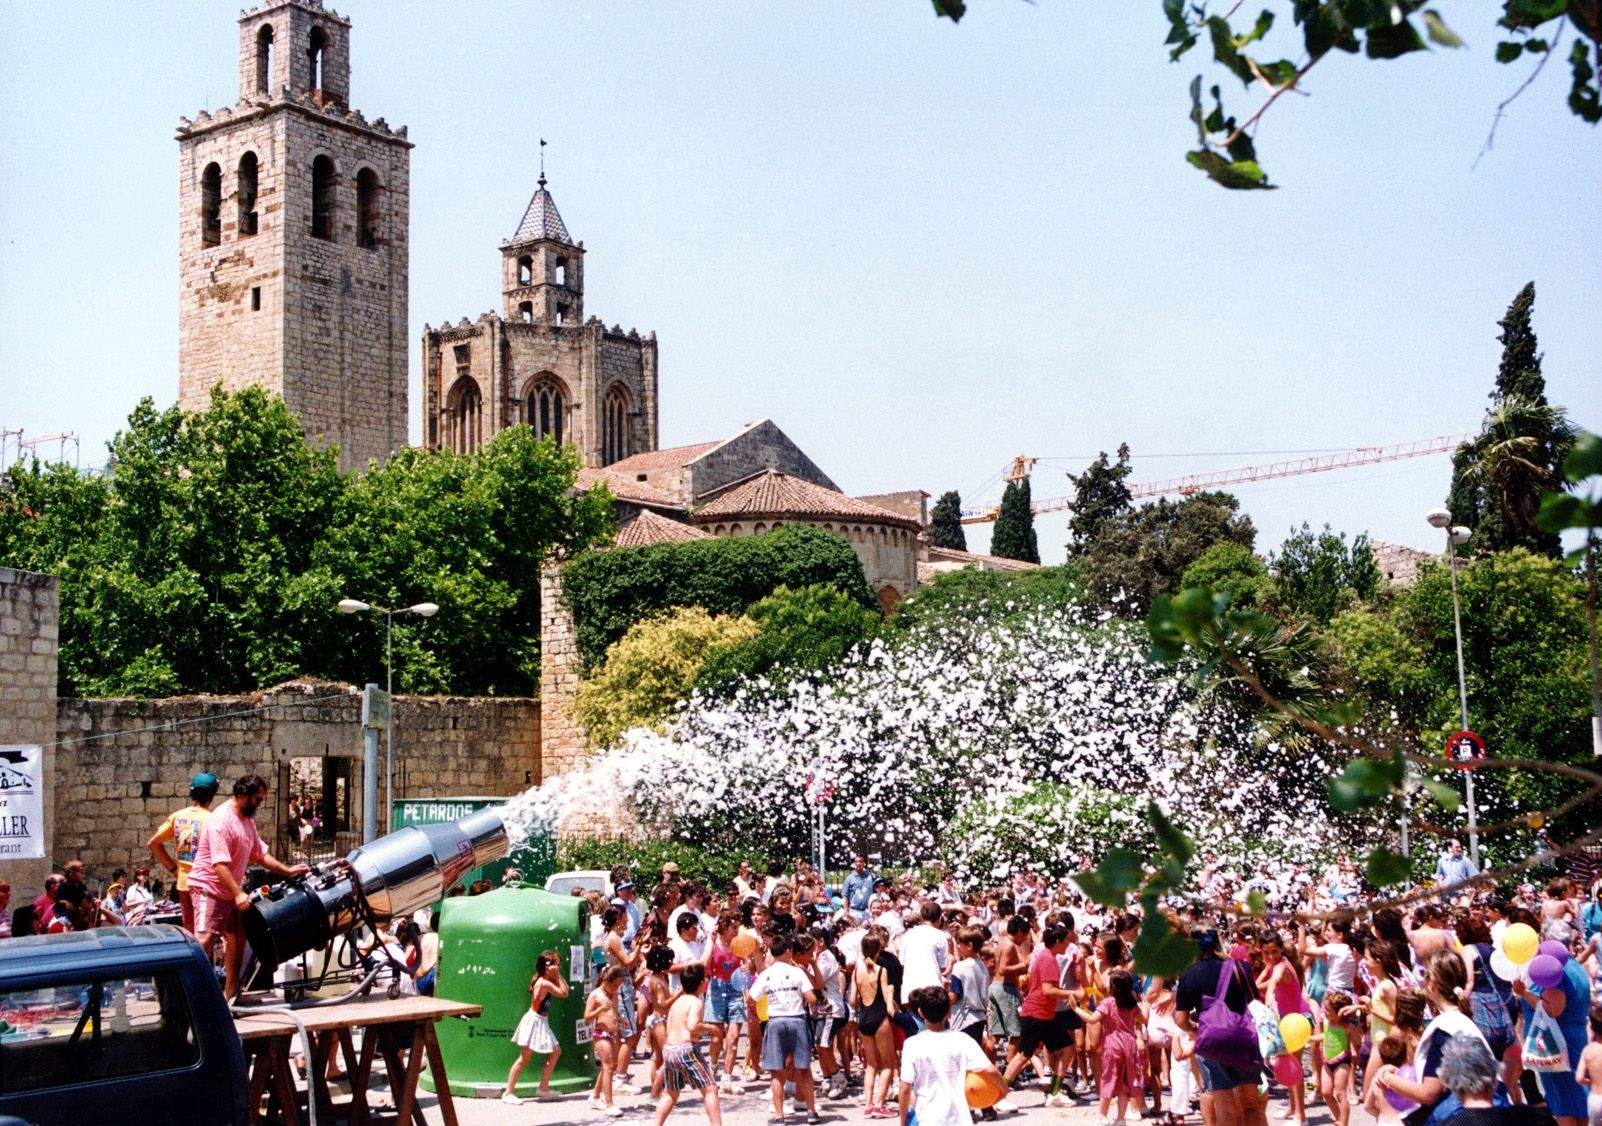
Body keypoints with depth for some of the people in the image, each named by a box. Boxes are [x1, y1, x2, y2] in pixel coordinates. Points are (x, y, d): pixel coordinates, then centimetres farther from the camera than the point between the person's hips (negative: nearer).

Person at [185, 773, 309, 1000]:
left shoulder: (248, 821, 12)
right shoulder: (221, 820, -19)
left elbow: (260, 854, 19)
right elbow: (219, 864, -26)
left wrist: (288, 870, 8)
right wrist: (238, 893, -29)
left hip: (231, 892, 10)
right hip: (208, 888, -9)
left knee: (237, 939, 10)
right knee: (205, 940, -17)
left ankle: (230, 994, 17)